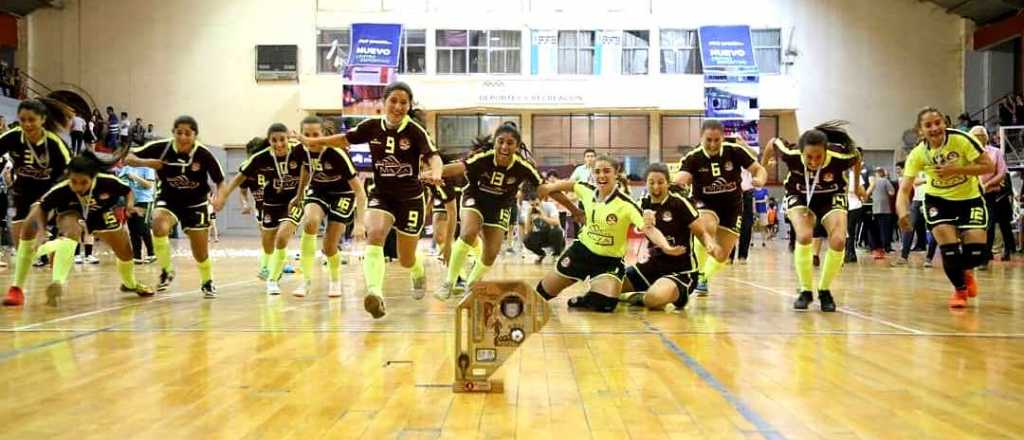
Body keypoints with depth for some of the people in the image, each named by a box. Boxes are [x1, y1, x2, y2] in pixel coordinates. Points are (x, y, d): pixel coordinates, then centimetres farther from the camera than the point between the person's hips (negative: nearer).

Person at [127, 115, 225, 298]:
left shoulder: (204, 154, -21)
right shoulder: (161, 148, -20)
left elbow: (220, 181, -9)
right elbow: (128, 157, -13)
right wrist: (145, 162, -33)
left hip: (196, 203, 0)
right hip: (168, 199, 0)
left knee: (201, 253, 2)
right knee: (159, 226, -32)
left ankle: (207, 282, 35)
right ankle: (166, 271, -9)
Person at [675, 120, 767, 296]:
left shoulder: (735, 151, -16)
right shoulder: (692, 158, -20)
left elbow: (759, 169, -10)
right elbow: (681, 177, -36)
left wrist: (760, 180, -34)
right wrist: (677, 181, -61)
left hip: (732, 206, 2)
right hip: (705, 204, -2)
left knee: (722, 255, 3)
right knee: (706, 227, -36)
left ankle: (705, 277, 36)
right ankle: (700, 274, -17)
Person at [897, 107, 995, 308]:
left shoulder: (961, 139, -22)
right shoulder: (918, 154, -17)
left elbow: (988, 166, -20)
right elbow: (904, 189, -20)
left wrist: (957, 169, -32)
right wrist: (903, 212, -40)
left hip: (970, 198, -1)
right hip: (938, 200, 1)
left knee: (976, 252, -11)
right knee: (949, 249, -15)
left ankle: (965, 272, 28)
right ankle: (960, 289, 15)